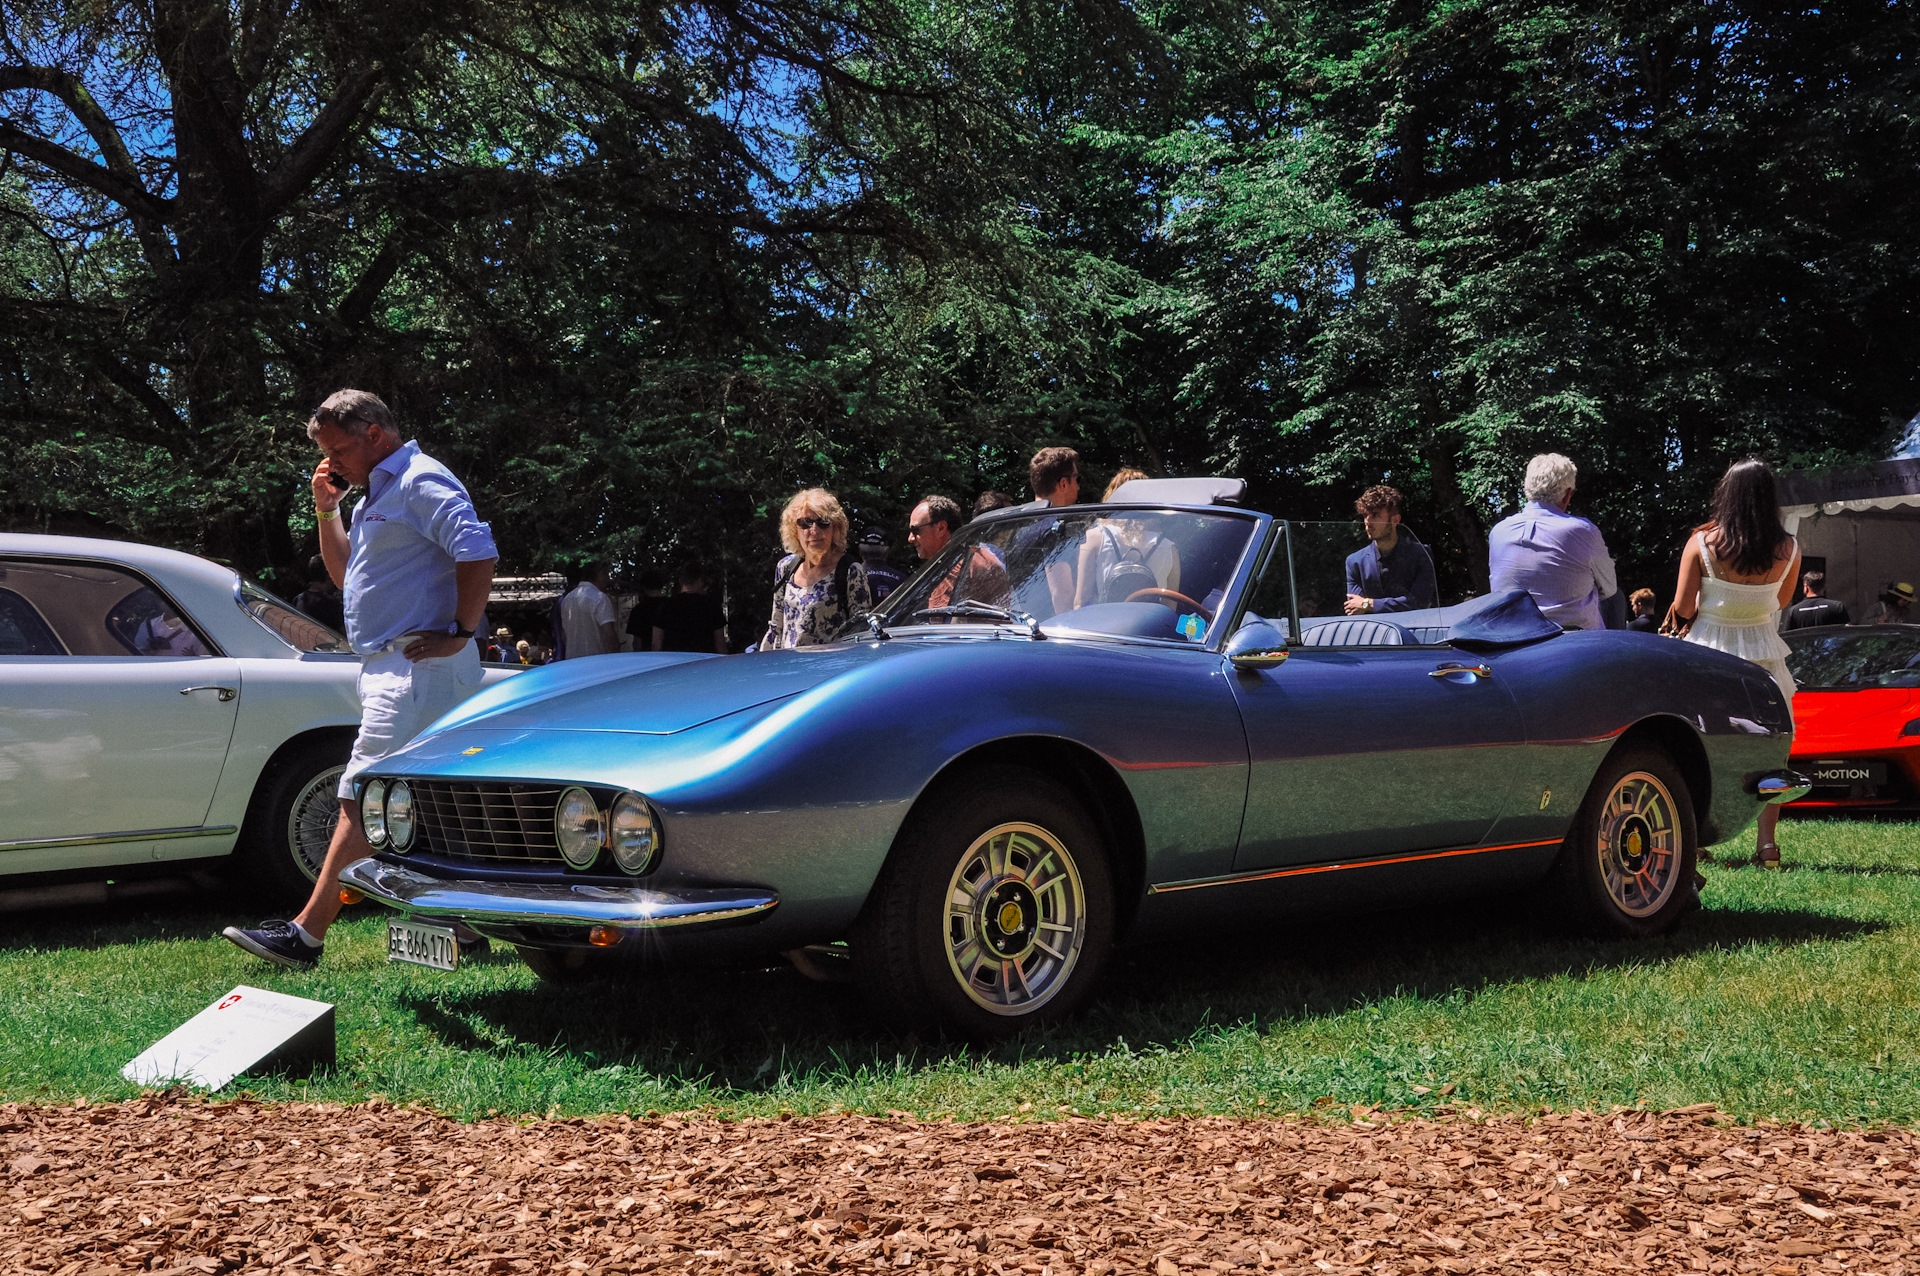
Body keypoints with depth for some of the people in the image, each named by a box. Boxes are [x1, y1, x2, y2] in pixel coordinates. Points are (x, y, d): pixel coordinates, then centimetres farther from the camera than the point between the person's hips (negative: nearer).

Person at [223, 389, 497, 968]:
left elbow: (479, 552, -23)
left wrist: (459, 634, -22)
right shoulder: (379, 493, 22)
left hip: (416, 670, -11)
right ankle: (467, 927, 16)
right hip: (393, 670, 11)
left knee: (362, 802, -10)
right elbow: (346, 574, 28)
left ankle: (305, 936, -9)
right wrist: (327, 510, 16)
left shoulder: (423, 482, -11)